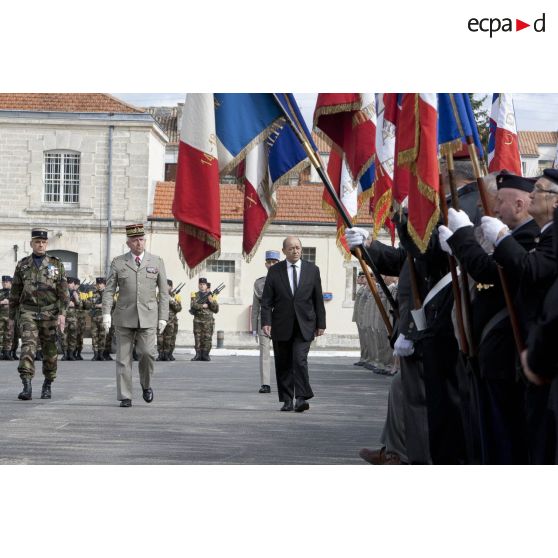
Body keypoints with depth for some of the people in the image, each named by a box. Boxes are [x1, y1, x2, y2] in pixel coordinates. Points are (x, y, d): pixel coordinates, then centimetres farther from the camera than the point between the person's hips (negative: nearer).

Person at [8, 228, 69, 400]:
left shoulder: (56, 264, 2)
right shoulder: (22, 265, 7)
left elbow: (63, 292, -4)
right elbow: (15, 293, 12)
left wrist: (62, 313, -15)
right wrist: (11, 317, 13)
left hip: (49, 313, 0)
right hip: (28, 313, 0)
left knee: (49, 350, 8)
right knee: (28, 346, -17)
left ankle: (47, 385, 25)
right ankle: (27, 387, -24)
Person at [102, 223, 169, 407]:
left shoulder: (157, 262, 7)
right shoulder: (118, 263, 6)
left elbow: (164, 292, 9)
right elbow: (109, 290, 3)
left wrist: (163, 317, 3)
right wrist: (106, 313, -8)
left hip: (148, 318, 0)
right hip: (124, 318, 1)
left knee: (147, 353, -14)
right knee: (123, 358, 0)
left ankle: (146, 385, 13)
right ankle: (125, 397, 6)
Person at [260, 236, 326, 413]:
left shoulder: (312, 270, 6)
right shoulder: (274, 271, 3)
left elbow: (318, 299, 8)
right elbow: (266, 300, 1)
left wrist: (321, 324, 5)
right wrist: (266, 322, -11)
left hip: (304, 326, -1)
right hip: (281, 326, 1)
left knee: (300, 360, -17)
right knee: (283, 365, 6)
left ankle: (301, 398, -16)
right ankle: (287, 400, 14)